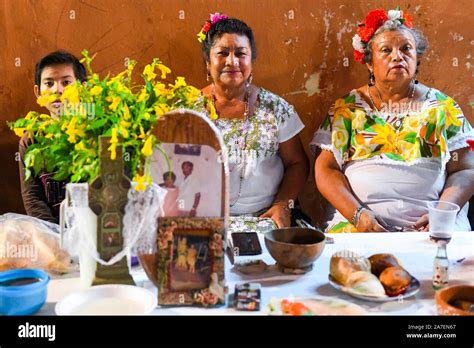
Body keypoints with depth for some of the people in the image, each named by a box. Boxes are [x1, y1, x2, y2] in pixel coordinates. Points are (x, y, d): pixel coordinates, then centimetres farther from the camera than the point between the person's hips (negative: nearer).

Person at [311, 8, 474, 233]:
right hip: (362, 223, -1)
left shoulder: (442, 107, 10)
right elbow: (325, 169, 2)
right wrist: (357, 214, -12)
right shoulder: (347, 108, 7)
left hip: (431, 226, 1)